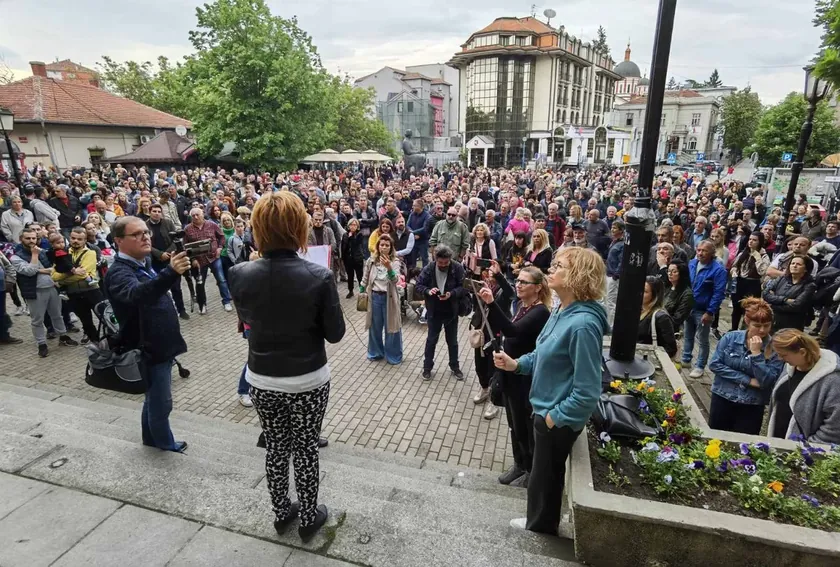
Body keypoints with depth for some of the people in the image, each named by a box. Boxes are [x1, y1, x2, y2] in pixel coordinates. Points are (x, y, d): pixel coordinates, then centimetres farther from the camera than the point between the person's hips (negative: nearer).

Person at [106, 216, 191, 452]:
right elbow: (136, 294, -46)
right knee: (161, 403, 6)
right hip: (149, 348, -9)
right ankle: (166, 443, 27)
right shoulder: (119, 272, -22)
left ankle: (151, 438, 40)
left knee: (155, 399, 23)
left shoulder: (145, 263, 8)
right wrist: (170, 272, -62)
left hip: (161, 344, 9)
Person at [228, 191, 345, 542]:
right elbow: (335, 333, -11)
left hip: (261, 380, 3)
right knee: (306, 451, 17)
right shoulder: (319, 276, -22)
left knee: (276, 449, 22)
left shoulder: (240, 274, -13)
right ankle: (309, 518, 38)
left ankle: (281, 513, 44)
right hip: (308, 382, -2)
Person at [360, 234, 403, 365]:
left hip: (389, 298, -3)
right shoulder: (371, 261, -1)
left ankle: (393, 355, 23)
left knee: (391, 326, 6)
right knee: (375, 326, 15)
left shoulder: (395, 261, -10)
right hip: (374, 297, 3)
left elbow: (395, 280, -25)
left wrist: (388, 267, -41)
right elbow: (365, 279, 11)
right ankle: (376, 352, 35)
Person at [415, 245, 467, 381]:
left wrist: (451, 294, -28)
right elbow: (417, 286, -6)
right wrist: (428, 291, -25)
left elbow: (464, 287, -11)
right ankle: (427, 367, 29)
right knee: (431, 340, 13)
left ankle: (455, 366, 34)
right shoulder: (428, 269, -11)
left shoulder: (458, 268, -13)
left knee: (452, 341, 15)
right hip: (434, 312, 0)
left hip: (451, 312, 0)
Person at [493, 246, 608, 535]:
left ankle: (541, 526, 43)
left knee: (543, 477, 16)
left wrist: (555, 416, -19)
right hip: (546, 408, 9)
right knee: (546, 472, 29)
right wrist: (516, 364, -1)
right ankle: (539, 522, 52)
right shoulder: (562, 311, -2)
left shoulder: (583, 324, -32)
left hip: (559, 419, -9)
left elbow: (587, 392, -29)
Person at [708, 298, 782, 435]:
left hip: (752, 407, -1)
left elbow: (768, 382, -17)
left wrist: (756, 353, -22)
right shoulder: (730, 337, -6)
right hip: (722, 400, 1)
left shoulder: (775, 348, -9)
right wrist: (747, 380, -15)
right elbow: (714, 364, -12)